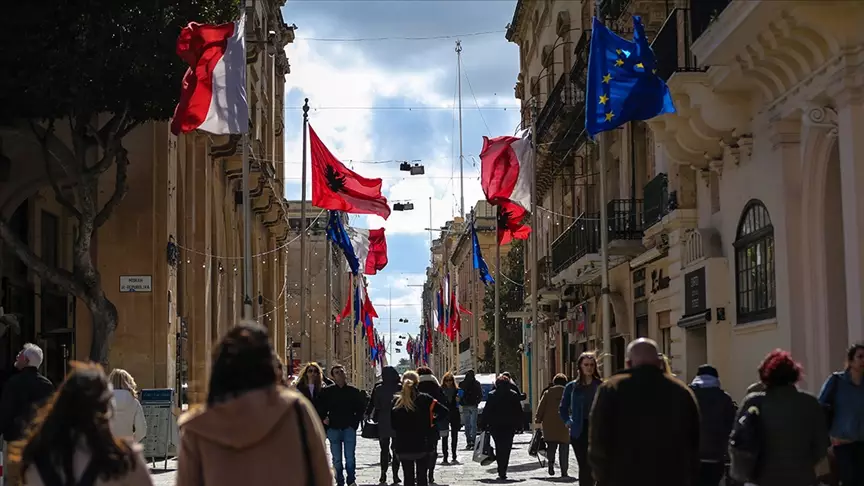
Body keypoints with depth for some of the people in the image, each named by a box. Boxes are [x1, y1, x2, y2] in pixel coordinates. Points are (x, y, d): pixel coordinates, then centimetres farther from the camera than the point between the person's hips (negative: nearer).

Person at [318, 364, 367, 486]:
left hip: (349, 428, -1)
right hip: (333, 429, 1)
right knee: (337, 459, 4)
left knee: (350, 457, -2)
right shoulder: (327, 391, 4)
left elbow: (361, 407, 12)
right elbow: (321, 408, 11)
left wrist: (355, 421, 3)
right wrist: (324, 419, -5)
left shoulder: (353, 391, 4)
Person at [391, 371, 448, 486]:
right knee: (422, 477, 7)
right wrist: (433, 423, 1)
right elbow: (445, 412, -12)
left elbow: (391, 424, -4)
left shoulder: (396, 402, -3)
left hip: (403, 446, 1)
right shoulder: (425, 399, -7)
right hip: (422, 445, -1)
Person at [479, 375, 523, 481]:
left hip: (495, 426, 0)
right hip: (509, 426, 0)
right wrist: (519, 425, 8)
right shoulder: (514, 395, 1)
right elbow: (519, 412, 3)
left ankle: (501, 471, 8)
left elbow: (486, 411, -3)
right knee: (506, 449, 2)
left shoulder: (492, 395, -3)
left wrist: (484, 425, 2)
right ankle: (503, 472, -8)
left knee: (499, 448, 14)